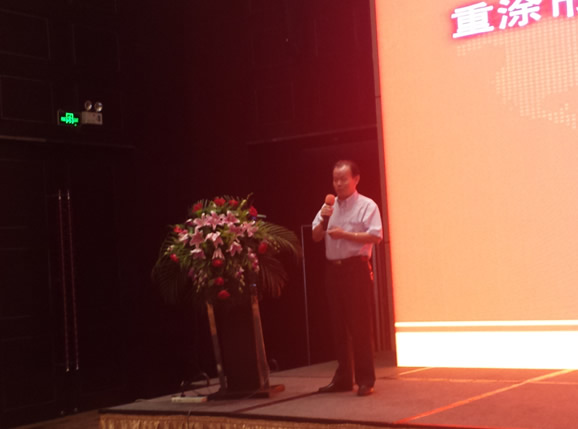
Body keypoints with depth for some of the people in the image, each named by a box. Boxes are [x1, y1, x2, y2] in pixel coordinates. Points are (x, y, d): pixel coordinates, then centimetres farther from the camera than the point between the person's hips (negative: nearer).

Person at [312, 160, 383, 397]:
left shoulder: (367, 206, -3)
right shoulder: (328, 207, 14)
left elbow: (375, 236, -14)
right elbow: (316, 237, 12)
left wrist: (345, 234, -18)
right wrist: (323, 220, -7)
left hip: (356, 268, -6)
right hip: (333, 269, 6)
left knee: (360, 324, -5)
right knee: (339, 325, 9)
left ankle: (365, 379, 1)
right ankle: (343, 377, 17)